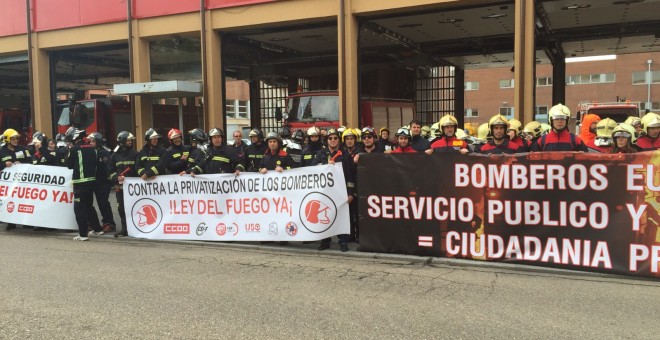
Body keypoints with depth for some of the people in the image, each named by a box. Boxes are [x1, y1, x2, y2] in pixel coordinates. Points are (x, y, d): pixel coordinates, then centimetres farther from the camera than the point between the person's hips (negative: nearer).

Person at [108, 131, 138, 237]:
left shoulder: (135, 154, 4)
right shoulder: (115, 155, 11)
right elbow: (111, 171, 9)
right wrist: (117, 177, -10)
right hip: (120, 186, 3)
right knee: (121, 208, 3)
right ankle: (125, 229, 12)